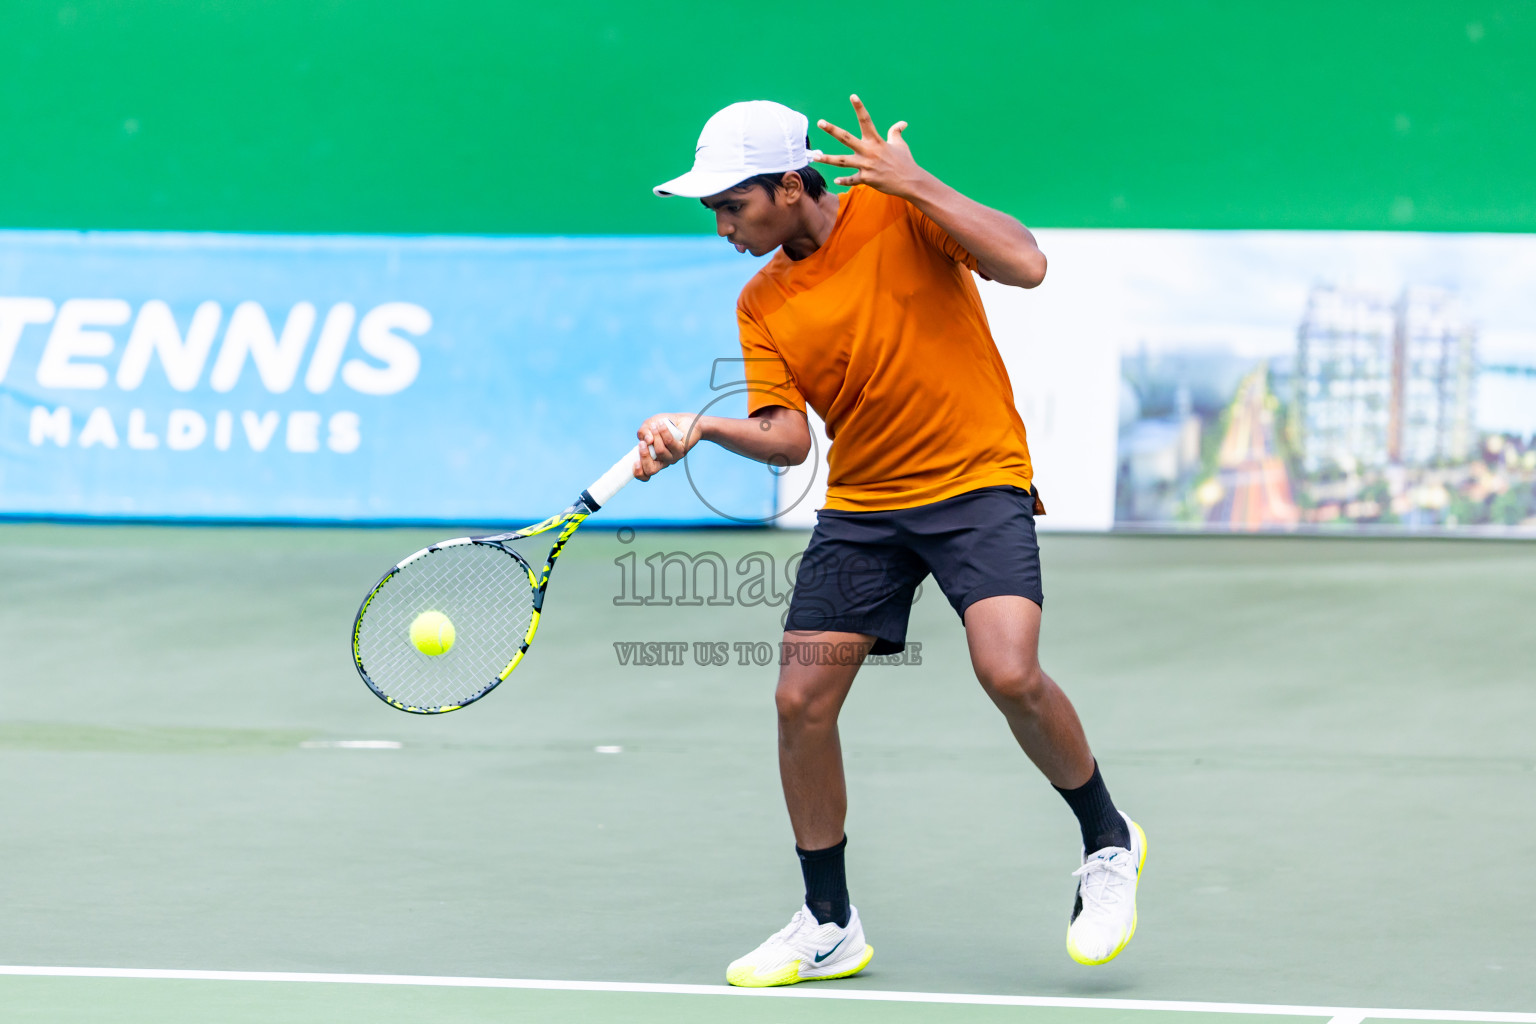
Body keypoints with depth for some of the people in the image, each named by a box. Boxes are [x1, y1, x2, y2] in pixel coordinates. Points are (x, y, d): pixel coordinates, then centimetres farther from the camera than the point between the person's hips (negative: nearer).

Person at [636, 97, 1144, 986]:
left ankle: (1109, 843, 1)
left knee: (1011, 675, -25)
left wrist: (913, 181, -22)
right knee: (801, 702, -2)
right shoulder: (762, 306, 6)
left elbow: (1026, 265, -21)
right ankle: (830, 927, 15)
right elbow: (788, 436, -1)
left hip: (978, 483, -6)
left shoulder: (899, 214, -8)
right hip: (861, 505, 6)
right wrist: (704, 431, -19)